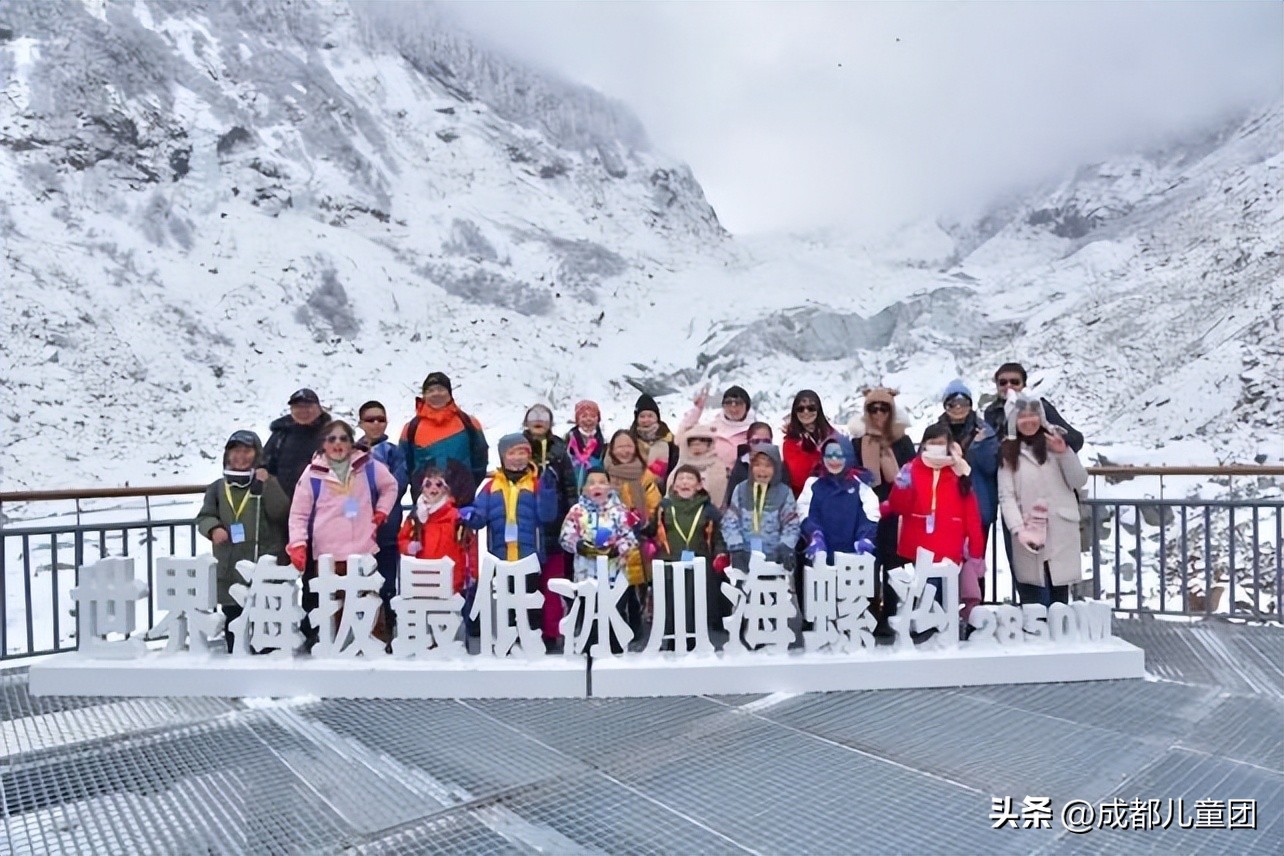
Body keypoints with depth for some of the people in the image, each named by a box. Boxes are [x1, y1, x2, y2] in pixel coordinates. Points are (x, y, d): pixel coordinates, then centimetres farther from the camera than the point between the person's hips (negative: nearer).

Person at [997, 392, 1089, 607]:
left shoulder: (1057, 442, 8)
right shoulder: (1008, 452, 5)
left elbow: (1079, 482, 4)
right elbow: (1006, 496, -2)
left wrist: (1064, 453, -12)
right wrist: (1018, 529, -15)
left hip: (1061, 532, 1)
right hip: (1028, 534, -1)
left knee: (1059, 596, 5)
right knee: (1032, 600, 0)